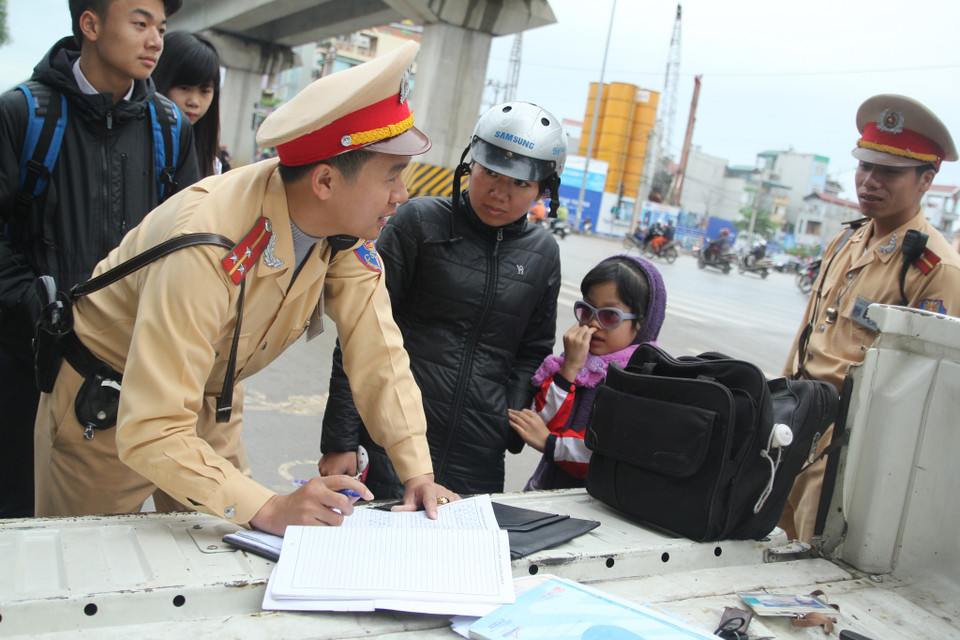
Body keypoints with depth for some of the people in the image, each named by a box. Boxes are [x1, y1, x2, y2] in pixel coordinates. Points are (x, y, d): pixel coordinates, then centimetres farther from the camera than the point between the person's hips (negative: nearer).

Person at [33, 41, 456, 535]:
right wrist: (269, 509, -46)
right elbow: (150, 431, -38)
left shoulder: (349, 221, -18)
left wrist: (417, 474, -20)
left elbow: (379, 356, -13)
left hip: (211, 402, 5)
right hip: (109, 409, -5)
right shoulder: (207, 248, -38)